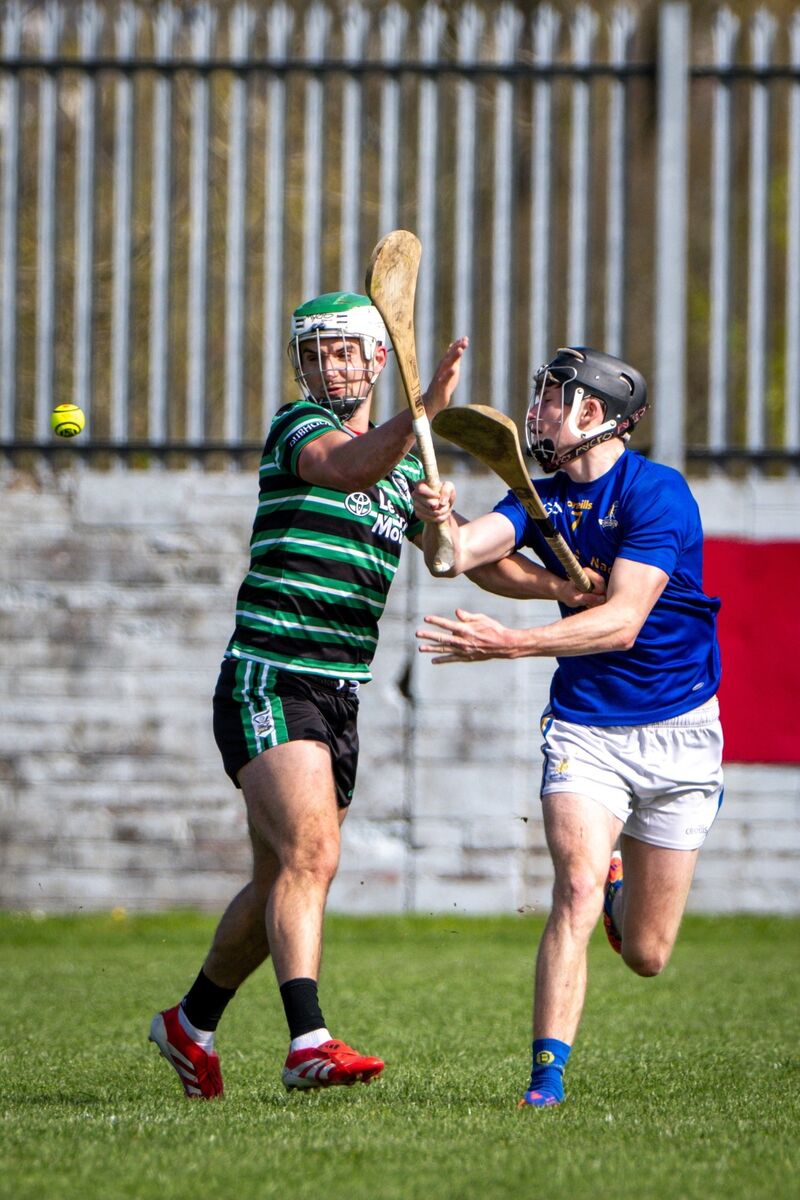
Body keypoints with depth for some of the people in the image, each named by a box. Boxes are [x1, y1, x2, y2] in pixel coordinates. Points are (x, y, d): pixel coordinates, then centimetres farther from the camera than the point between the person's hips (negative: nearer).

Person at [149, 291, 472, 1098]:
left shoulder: (406, 466, 18)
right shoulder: (296, 427, -5)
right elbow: (351, 466, -27)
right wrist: (426, 407, -44)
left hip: (339, 697, 7)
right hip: (267, 682, -7)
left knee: (280, 882, 12)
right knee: (310, 854, -23)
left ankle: (191, 1022, 30)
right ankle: (308, 1043, -31)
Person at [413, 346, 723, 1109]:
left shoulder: (658, 493, -16)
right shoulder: (542, 497, 3)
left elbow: (622, 620, -26)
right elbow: (459, 554, -13)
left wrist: (508, 644, -34)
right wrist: (441, 523, -36)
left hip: (676, 730, -3)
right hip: (581, 725, 3)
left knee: (645, 955, 5)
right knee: (575, 890, -21)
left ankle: (621, 878, 40)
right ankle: (546, 1074, -18)